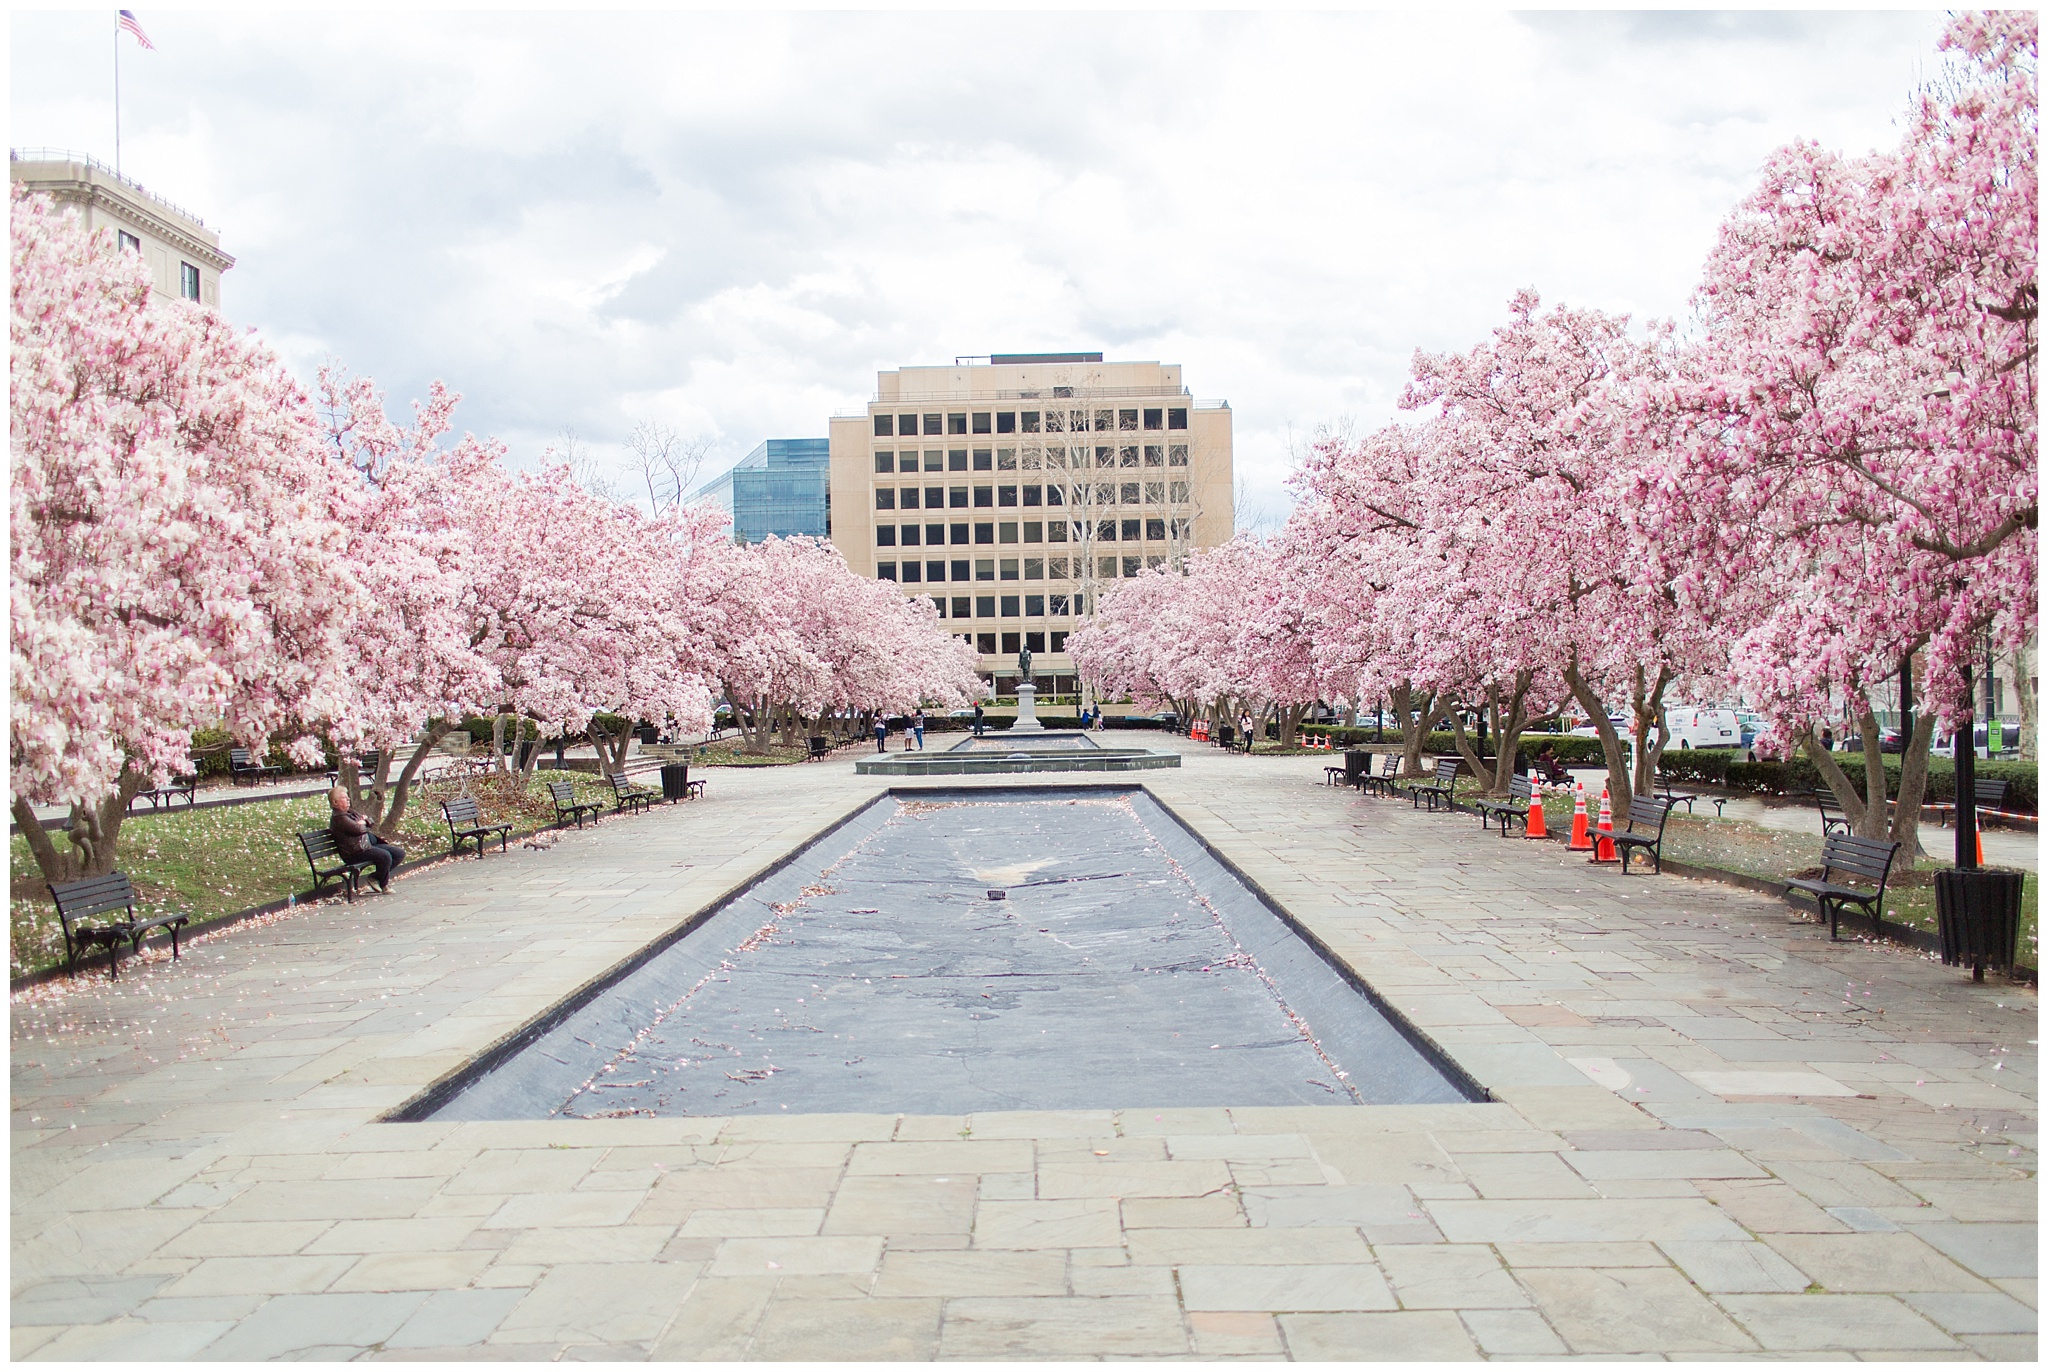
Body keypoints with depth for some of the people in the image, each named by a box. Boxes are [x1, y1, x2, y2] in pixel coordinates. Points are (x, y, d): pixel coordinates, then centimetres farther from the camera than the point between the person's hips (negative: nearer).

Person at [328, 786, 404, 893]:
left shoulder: (350, 812, 20)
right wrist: (363, 825, 2)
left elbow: (370, 820, 24)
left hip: (370, 843, 11)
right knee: (385, 856, -31)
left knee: (400, 853, 1)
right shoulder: (338, 818, -12)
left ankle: (375, 877, 3)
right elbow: (358, 829, -22)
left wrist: (364, 821, 0)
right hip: (356, 851, -11)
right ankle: (384, 884, -7)